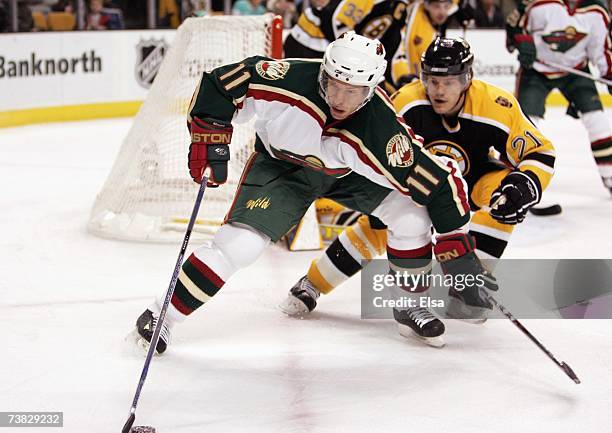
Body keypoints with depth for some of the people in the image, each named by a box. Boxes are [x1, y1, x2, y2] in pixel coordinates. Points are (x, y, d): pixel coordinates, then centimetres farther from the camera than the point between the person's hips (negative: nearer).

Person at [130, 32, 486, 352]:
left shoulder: (381, 128, -34)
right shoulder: (291, 80, -37)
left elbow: (436, 178, -28)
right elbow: (222, 82, -25)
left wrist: (455, 241, -26)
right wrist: (209, 138, -28)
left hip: (348, 173, 2)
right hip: (281, 164, -2)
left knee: (412, 216, -12)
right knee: (239, 243, -19)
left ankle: (410, 303, 13)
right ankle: (163, 315, -5)